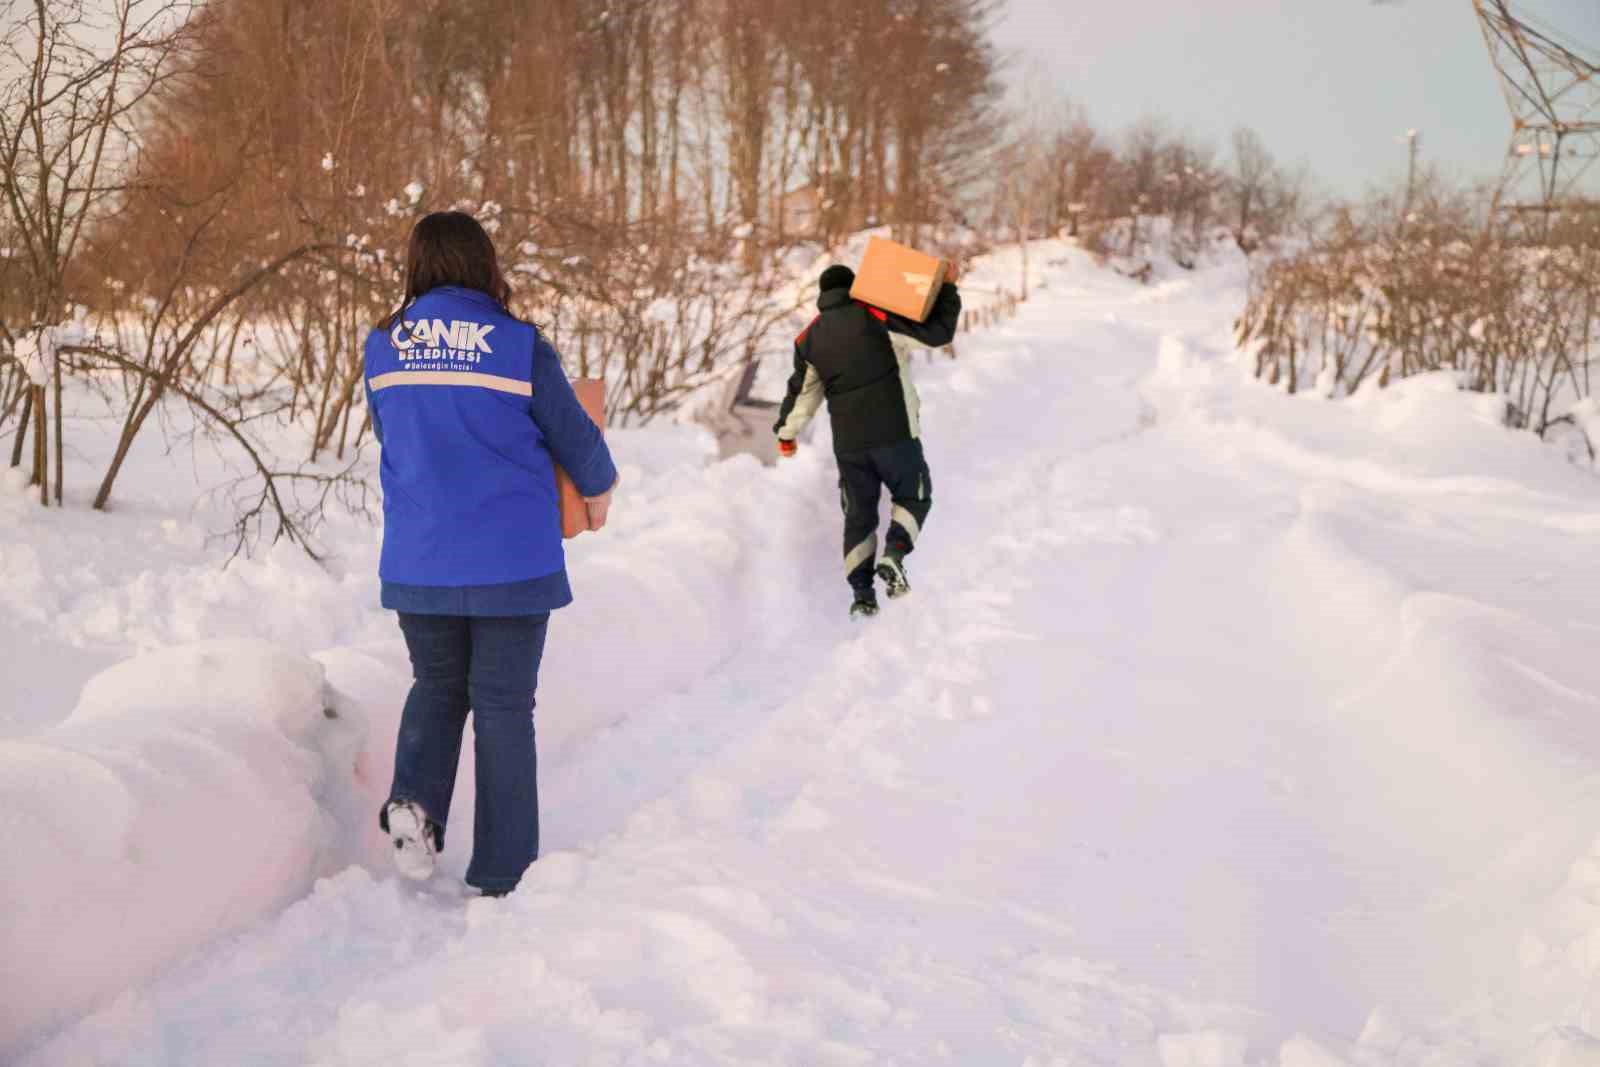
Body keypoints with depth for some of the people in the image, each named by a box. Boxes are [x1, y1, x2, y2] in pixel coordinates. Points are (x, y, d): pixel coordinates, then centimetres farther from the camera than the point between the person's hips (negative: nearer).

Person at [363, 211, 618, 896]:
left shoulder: (382, 348, 0)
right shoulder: (519, 345, -11)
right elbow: (573, 436, -2)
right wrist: (597, 490, 20)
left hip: (416, 563, 3)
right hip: (512, 561, -3)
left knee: (436, 686, 23)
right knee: (503, 706, 8)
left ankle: (414, 797, -2)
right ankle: (501, 875, 12)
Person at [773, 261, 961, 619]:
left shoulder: (811, 337, 7)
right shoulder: (876, 315, -8)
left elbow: (802, 391, 15)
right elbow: (937, 332, -10)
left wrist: (786, 433, 29)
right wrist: (948, 288, 2)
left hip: (848, 444, 4)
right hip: (896, 434, -4)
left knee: (859, 516, 15)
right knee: (914, 497, 15)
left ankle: (862, 594, 7)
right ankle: (893, 555, -11)